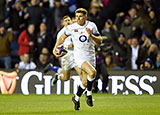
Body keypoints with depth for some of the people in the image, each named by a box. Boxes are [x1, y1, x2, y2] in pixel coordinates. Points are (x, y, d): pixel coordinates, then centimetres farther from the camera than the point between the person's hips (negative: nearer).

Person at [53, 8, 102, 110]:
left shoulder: (91, 26, -2)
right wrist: (55, 48, 8)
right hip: (79, 56, -3)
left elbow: (100, 41, -2)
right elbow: (63, 37, 15)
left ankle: (76, 98, 30)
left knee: (85, 82, 6)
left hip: (91, 56, 3)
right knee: (92, 72, -28)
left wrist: (91, 35, -19)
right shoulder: (72, 27, -3)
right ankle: (89, 94, -10)